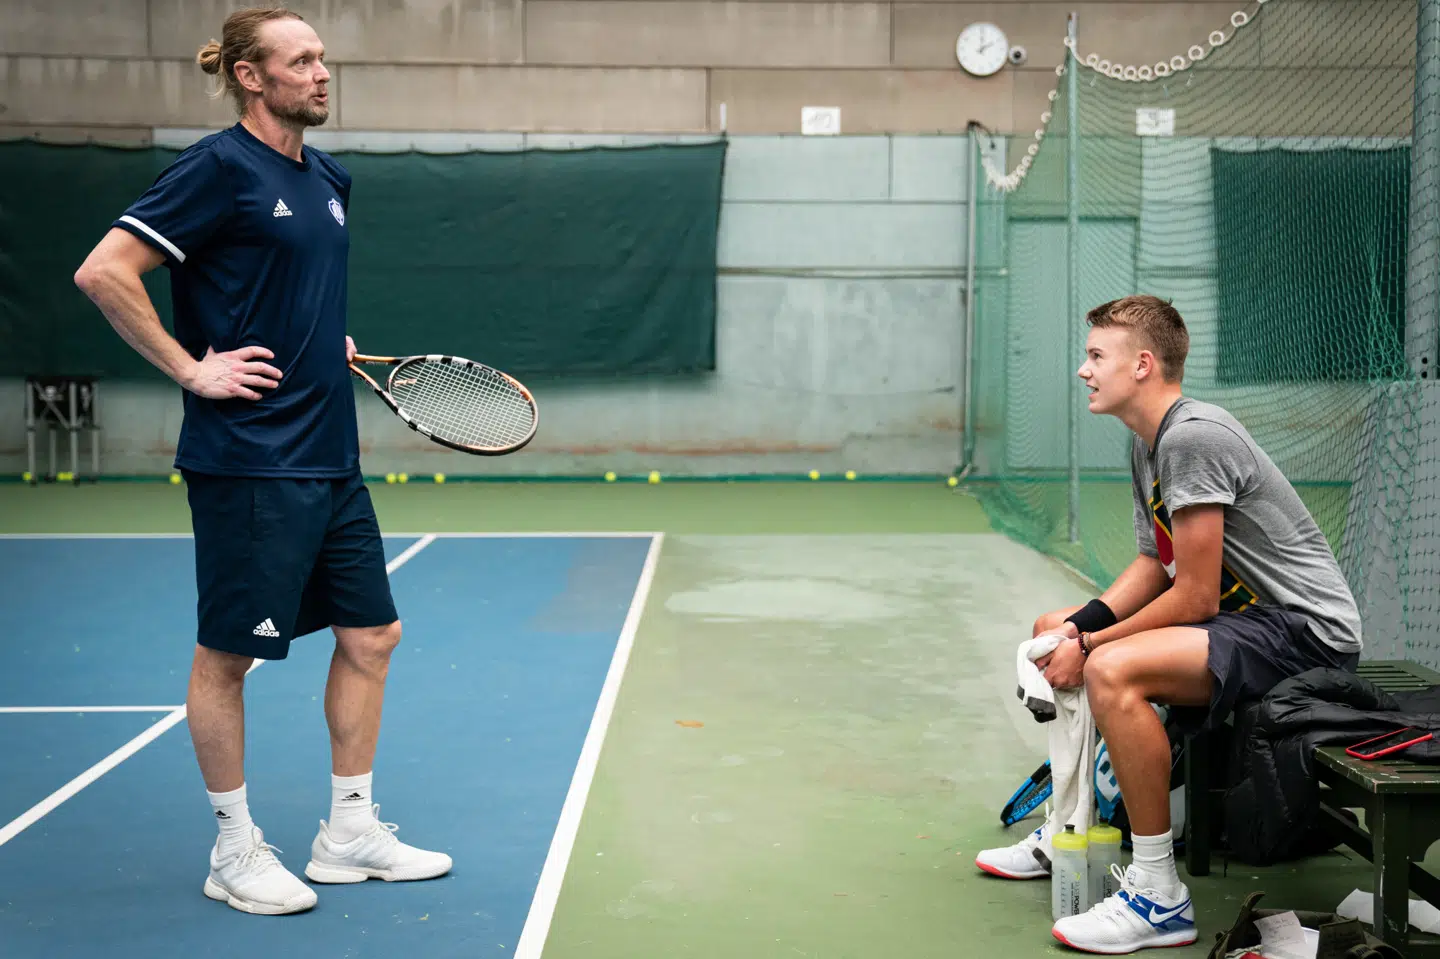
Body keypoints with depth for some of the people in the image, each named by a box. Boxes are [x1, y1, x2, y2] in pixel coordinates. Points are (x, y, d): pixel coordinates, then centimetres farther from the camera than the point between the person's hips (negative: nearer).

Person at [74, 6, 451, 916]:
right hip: (248, 462, -8)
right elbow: (103, 271, -15)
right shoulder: (220, 167, -10)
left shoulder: (331, 179, 14)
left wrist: (330, 345, 13)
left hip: (331, 457, 9)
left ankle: (351, 833, 25)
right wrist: (193, 369, -15)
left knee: (370, 635, 11)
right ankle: (235, 849, 18)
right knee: (227, 654, 3)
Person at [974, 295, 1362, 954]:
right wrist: (1078, 625, -3)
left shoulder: (1193, 437, -23)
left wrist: (1090, 646, -15)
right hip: (1242, 611, 11)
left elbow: (1194, 597, -23)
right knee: (1053, 633, 15)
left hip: (1305, 630, -11)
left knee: (1113, 671, -32)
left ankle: (1159, 898, -20)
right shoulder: (1147, 443, 8)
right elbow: (1155, 565, 13)